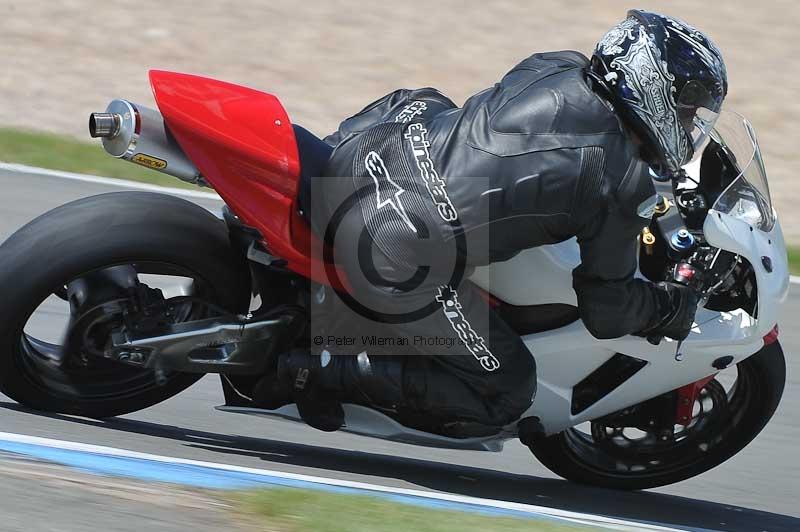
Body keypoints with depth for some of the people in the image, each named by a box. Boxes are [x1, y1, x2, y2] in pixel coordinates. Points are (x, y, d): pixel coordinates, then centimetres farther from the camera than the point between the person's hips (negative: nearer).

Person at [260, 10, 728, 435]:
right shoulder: (626, 188, -9)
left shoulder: (557, 67, 8)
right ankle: (331, 369, 2)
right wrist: (677, 307, 20)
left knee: (420, 103, 38)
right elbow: (606, 310, 1)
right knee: (505, 396, 10)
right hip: (395, 267, -7)